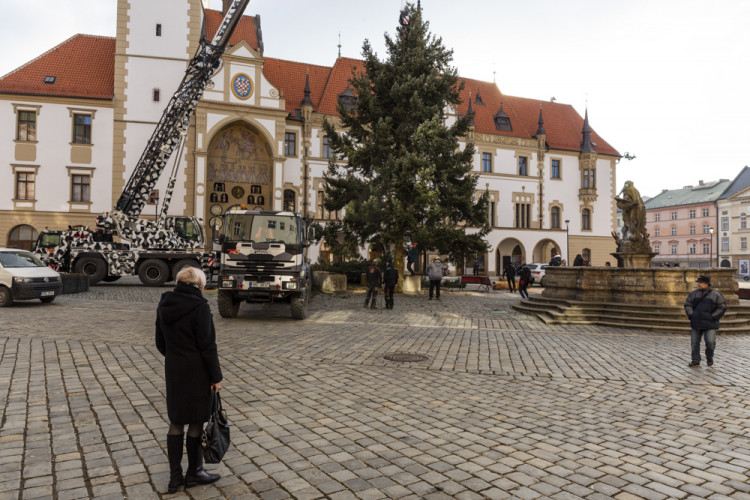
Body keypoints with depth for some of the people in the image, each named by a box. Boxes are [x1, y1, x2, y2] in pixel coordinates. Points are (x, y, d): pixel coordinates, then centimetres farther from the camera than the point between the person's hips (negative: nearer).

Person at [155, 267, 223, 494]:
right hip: (196, 373, -6)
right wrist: (216, 377, -9)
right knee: (196, 423, 8)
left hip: (173, 372, 6)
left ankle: (175, 477, 22)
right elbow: (208, 346, -17)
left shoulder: (164, 305, 4)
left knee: (176, 422, 15)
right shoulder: (199, 307, -18)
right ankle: (194, 473, 22)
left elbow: (160, 343, 12)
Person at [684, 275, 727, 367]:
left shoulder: (716, 294, 1)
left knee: (710, 342, -10)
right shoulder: (693, 294, 11)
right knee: (694, 342, 4)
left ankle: (709, 357, 17)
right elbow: (687, 305, 14)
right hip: (696, 323, 3)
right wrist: (691, 315, -1)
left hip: (709, 324, -3)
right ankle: (695, 360, 15)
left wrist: (713, 317, -9)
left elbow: (722, 308, 1)